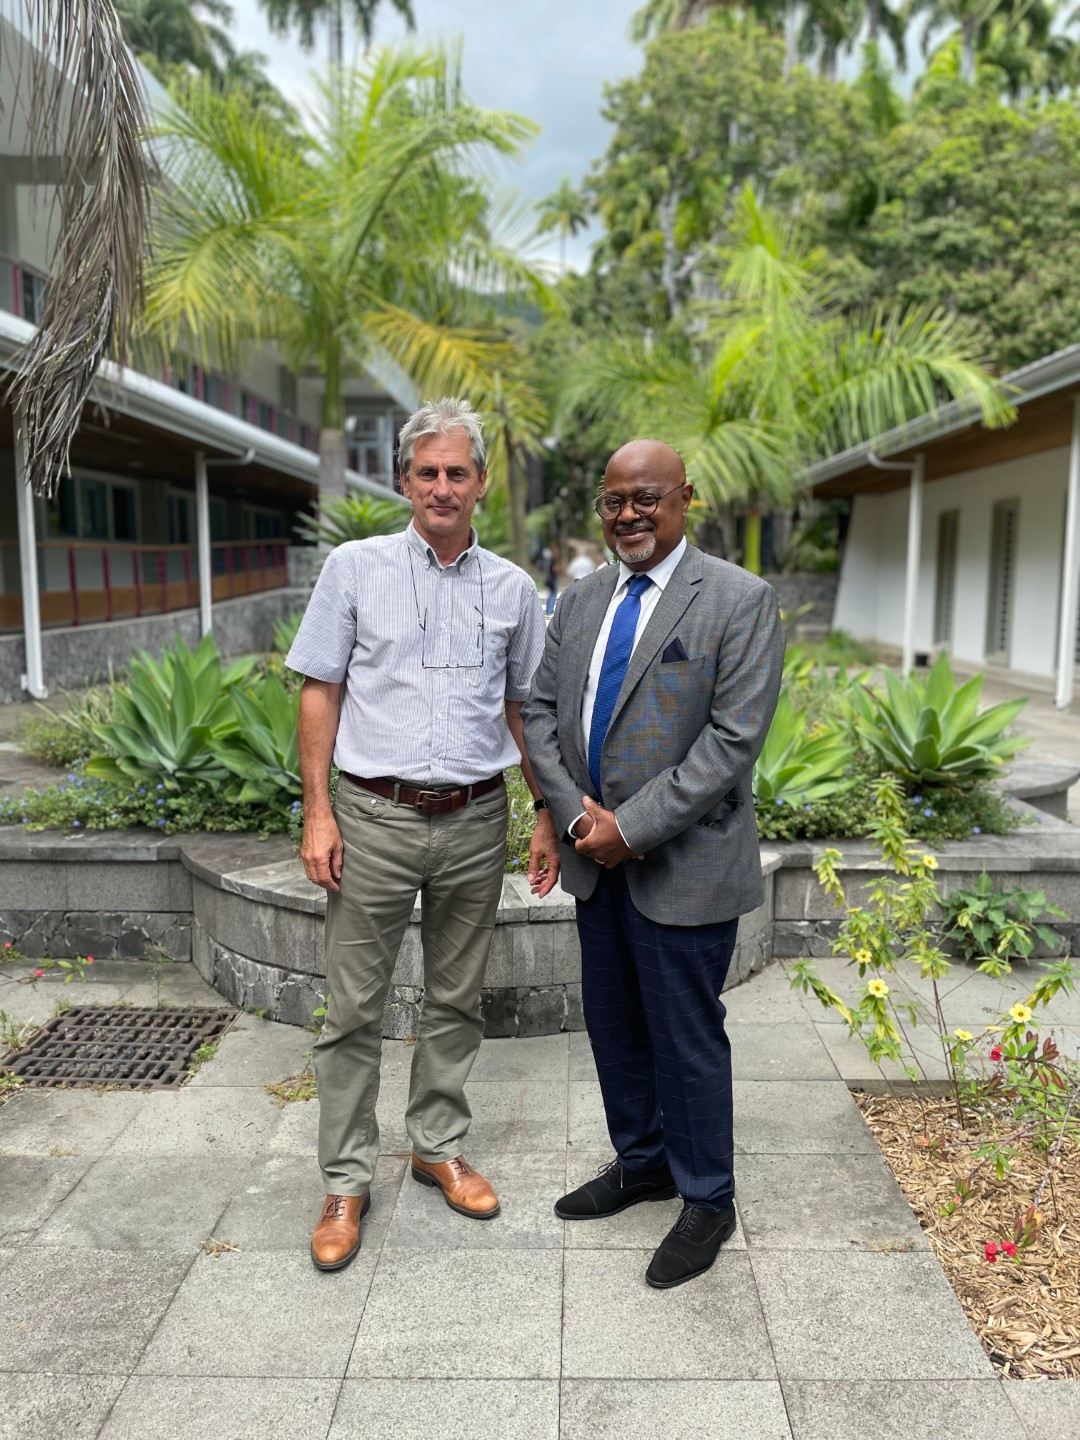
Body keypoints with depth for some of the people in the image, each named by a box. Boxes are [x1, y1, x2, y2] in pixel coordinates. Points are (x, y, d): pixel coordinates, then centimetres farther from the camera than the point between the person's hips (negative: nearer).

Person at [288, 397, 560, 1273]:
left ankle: (439, 1146, 33)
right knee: (354, 1007, 5)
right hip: (375, 815, -2)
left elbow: (525, 709, 12)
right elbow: (320, 694, 0)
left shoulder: (512, 589, 6)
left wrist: (548, 817, 8)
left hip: (475, 821, 3)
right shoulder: (355, 569, 0)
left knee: (457, 1000, 14)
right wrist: (318, 813, -7)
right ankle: (347, 1181, 21)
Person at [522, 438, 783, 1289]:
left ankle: (707, 1201, 28)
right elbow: (541, 714, 7)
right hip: (597, 859, 6)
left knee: (686, 1035, 6)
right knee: (614, 1024, 18)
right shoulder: (583, 601, 8)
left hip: (682, 866, -6)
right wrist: (579, 813, -8)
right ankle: (642, 1163, 40)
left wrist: (632, 828, -19)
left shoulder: (740, 601, -11)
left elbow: (733, 738, -18)